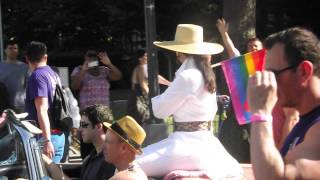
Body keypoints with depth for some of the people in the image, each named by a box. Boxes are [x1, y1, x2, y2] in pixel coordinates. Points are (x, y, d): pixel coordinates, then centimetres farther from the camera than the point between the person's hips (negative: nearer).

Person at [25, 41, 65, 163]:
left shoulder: (37, 76, -12)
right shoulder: (54, 74, 12)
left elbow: (42, 110, -20)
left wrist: (47, 141, -24)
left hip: (44, 136, -8)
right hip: (59, 135, 8)